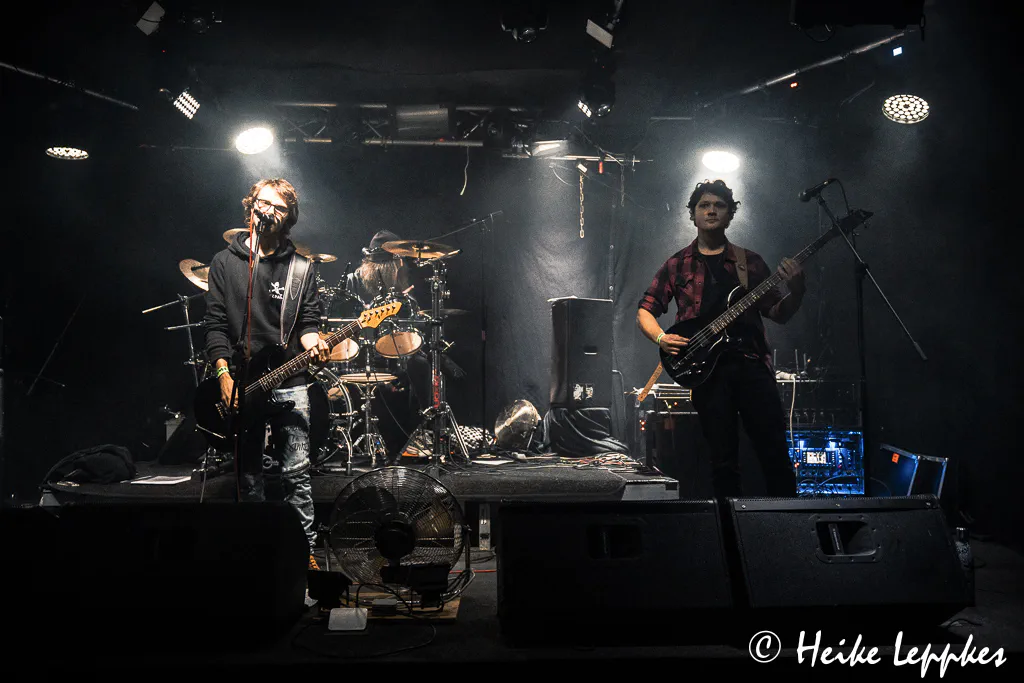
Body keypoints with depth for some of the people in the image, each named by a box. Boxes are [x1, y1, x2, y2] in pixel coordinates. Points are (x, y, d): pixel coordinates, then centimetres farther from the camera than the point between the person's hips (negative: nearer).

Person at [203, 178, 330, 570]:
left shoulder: (300, 268, 8)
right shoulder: (225, 262, 6)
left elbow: (308, 323, 7)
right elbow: (215, 324, 2)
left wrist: (311, 343, -16)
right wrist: (224, 374, -7)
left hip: (289, 382, 0)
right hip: (240, 383, 1)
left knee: (297, 472, -2)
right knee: (248, 476, 9)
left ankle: (305, 550, 8)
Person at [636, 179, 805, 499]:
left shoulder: (750, 262, 14)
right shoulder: (677, 264, 12)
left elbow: (778, 313, 12)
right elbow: (645, 311, 10)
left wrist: (796, 292, -8)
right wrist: (661, 338, -10)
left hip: (751, 362, 1)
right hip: (707, 369, -1)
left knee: (776, 453, -2)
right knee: (723, 461, 2)